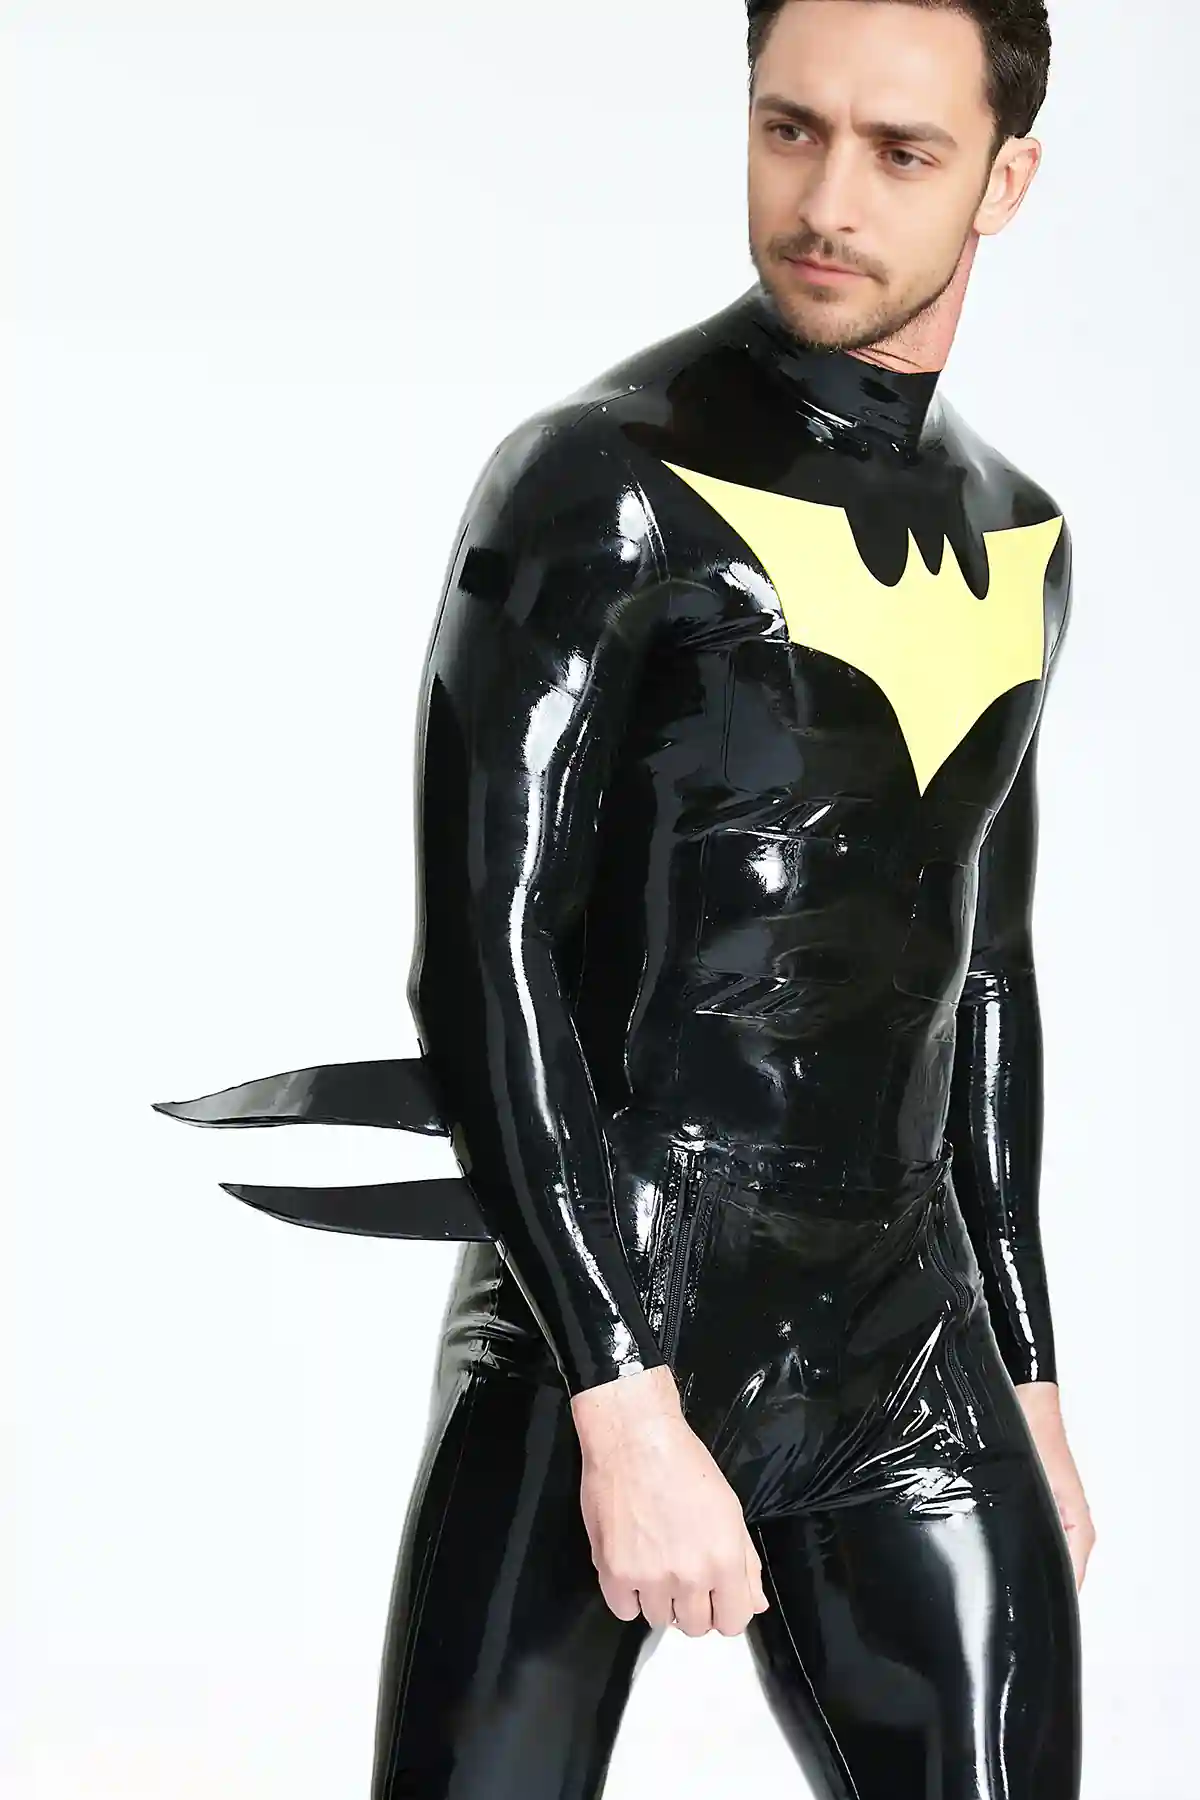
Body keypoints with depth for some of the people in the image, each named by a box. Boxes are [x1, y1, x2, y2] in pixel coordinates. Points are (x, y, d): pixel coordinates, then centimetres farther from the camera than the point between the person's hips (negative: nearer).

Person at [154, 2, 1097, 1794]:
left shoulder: (1019, 543, 13)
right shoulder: (600, 486, -9)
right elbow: (481, 962, -15)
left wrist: (1026, 1372, 21)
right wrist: (628, 1407, -20)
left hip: (906, 1366, 6)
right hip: (599, 1331, -6)